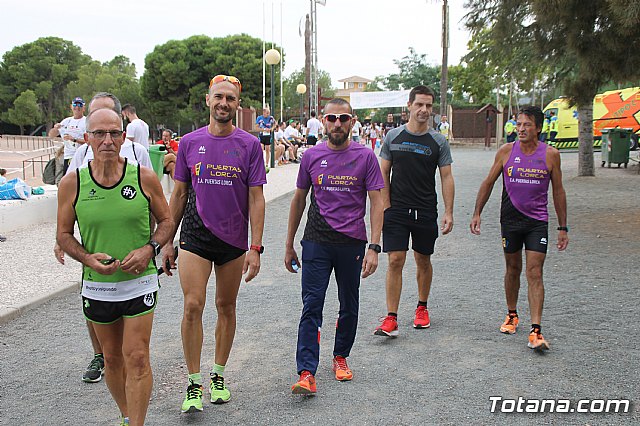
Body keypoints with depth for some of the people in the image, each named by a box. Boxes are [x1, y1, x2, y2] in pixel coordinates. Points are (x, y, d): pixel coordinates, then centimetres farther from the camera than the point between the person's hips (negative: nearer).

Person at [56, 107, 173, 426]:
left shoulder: (144, 177, -6)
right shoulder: (72, 183, -5)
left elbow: (166, 220, 5)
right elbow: (63, 234, 4)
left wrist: (149, 249, -14)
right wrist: (87, 258, -15)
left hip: (139, 282, -2)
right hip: (97, 284, 2)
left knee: (136, 358, -6)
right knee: (112, 359, 15)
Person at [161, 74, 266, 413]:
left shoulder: (249, 145, -3)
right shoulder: (190, 142, 2)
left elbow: (256, 199, -4)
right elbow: (179, 195, 8)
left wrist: (255, 248, -9)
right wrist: (167, 241, 7)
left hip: (233, 238, 0)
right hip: (195, 236, 0)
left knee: (226, 306, 11)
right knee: (193, 306, -8)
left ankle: (218, 376, 27)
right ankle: (194, 384, 4)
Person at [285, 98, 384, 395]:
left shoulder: (365, 157, 0)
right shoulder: (311, 156, 5)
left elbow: (376, 202, -2)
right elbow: (299, 200, 13)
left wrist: (374, 247, -12)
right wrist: (289, 245, 13)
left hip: (352, 242, 0)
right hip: (316, 242, 0)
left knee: (349, 306, 13)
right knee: (311, 306, -7)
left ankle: (340, 357, 33)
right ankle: (307, 373, -7)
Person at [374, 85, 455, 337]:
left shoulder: (438, 142, 1)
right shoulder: (393, 137, 3)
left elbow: (446, 178, 2)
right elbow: (384, 173, 6)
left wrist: (449, 212, -6)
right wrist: (385, 205, -3)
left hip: (426, 212, 1)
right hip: (396, 210, 0)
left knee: (423, 261, 12)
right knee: (395, 261, -6)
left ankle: (422, 308, 32)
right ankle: (391, 319, -4)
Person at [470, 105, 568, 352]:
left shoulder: (550, 154, -3)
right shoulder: (506, 152, -2)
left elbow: (558, 191, 5)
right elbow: (488, 183, 7)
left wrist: (563, 228, 5)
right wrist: (477, 213, 1)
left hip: (537, 222, -1)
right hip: (510, 219, 1)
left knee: (535, 272, -9)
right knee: (513, 269, 13)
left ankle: (536, 331, -10)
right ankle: (512, 315, 33)